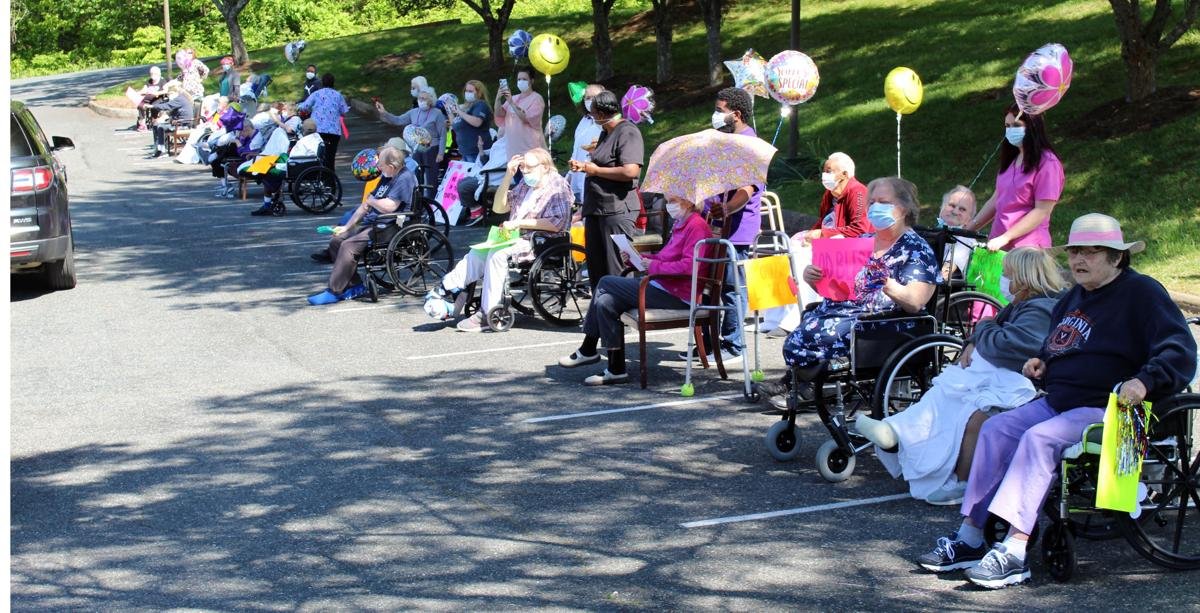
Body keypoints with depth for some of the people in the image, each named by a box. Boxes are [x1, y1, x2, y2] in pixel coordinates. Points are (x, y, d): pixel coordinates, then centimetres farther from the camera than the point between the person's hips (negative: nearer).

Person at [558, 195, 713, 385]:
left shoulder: (697, 226, -12)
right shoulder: (681, 225, 20)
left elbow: (689, 266, -22)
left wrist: (654, 266, -16)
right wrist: (638, 258, 7)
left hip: (676, 296, -10)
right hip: (663, 287, 10)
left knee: (606, 283, -12)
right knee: (605, 302, -3)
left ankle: (588, 350, 0)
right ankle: (615, 369, 0)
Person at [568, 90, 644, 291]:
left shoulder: (628, 133, -13)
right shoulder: (606, 133, 18)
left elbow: (630, 171, -25)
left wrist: (595, 170, -15)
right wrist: (583, 166, 15)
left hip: (617, 210, -10)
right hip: (596, 210, 10)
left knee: (616, 271, -7)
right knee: (595, 267, 14)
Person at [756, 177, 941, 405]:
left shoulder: (916, 248, 1)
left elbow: (914, 302, -13)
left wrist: (885, 283, -30)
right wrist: (812, 277, 1)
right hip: (837, 312, 8)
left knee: (805, 337, -23)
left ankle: (791, 382, 2)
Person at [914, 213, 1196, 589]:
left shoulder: (1141, 293, -7)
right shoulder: (1074, 298, 19)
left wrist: (1144, 382, -35)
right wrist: (1043, 363, 13)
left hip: (1106, 410, -9)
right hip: (1057, 401, 9)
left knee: (1040, 439, -30)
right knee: (995, 430, -10)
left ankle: (1014, 551, -35)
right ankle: (970, 536, -12)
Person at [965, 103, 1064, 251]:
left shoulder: (1046, 163, -8)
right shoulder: (1011, 160, 18)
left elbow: (1042, 211, -13)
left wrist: (1004, 238, -16)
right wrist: (968, 229, 14)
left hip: (1027, 249, -7)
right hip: (998, 246, 7)